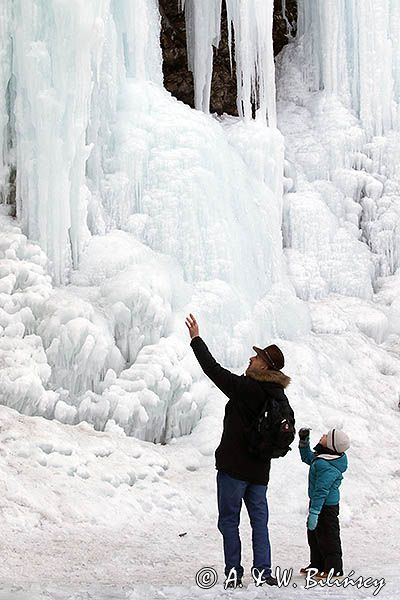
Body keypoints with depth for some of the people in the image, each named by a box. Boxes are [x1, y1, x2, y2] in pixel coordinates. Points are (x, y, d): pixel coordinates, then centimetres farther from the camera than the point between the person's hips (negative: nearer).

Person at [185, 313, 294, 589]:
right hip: (260, 469, 6)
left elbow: (214, 370, -14)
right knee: (260, 520, 12)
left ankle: (234, 574, 1)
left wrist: (196, 339, -6)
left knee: (229, 520, 2)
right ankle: (263, 572, 7)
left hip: (234, 467, -6)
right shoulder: (280, 396, 5)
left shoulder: (246, 388, -16)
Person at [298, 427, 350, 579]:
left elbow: (321, 490, -29)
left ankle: (334, 568, 10)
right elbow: (308, 458, 26)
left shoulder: (328, 467, -28)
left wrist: (314, 512, -28)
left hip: (326, 506, -11)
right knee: (313, 534, 20)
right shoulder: (320, 457, 4)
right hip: (318, 502, 11)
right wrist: (304, 441, 15)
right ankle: (317, 564, 33)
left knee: (327, 536, 0)